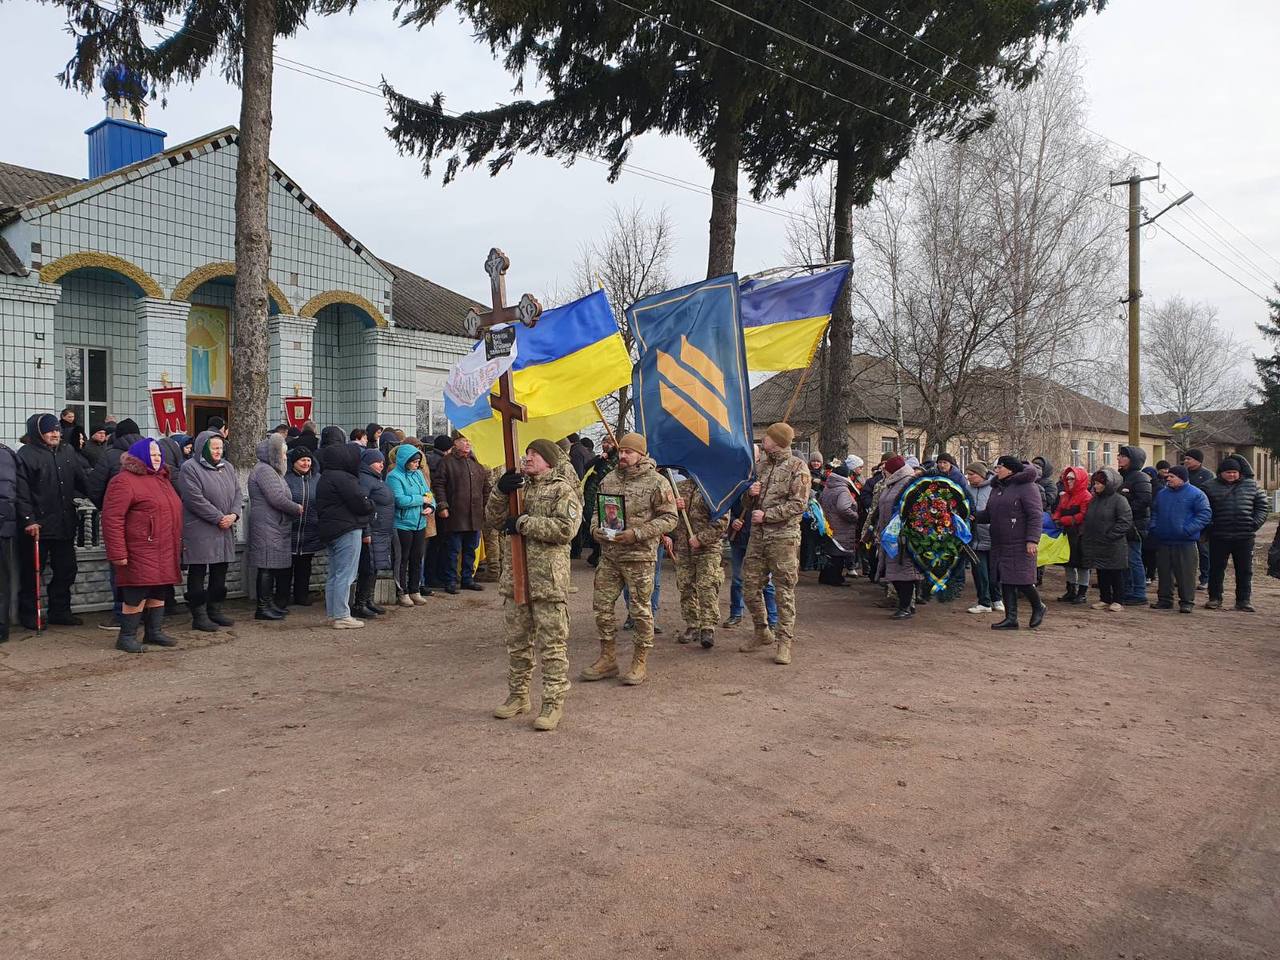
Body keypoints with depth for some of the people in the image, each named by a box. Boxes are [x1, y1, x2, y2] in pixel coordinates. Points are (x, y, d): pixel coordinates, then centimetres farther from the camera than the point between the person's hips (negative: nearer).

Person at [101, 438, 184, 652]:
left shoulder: (162, 479, 19)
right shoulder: (124, 481, -9)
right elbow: (112, 518, -15)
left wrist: (177, 545, 23)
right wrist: (117, 553, -19)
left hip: (165, 553, 8)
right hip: (141, 552, -8)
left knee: (159, 593, 14)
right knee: (136, 595, -4)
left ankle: (154, 632, 25)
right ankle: (126, 636, 8)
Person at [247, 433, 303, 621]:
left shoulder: (272, 471, 23)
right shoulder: (264, 470, -12)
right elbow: (277, 498, -19)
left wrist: (295, 509, 10)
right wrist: (298, 508, -7)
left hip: (276, 527, 10)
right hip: (267, 528, -10)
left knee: (275, 567, 12)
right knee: (267, 567, -8)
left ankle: (270, 605, 18)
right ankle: (263, 607, -4)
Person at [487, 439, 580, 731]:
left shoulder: (562, 490, -6)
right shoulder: (517, 485, 14)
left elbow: (565, 528, -19)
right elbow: (493, 517, 8)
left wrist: (523, 523, -15)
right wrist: (500, 491, -10)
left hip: (548, 580, -6)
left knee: (551, 643, 0)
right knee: (517, 641, 16)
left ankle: (554, 702, 8)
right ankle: (518, 695, 29)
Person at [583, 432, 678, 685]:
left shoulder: (656, 483, -7)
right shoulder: (609, 480, 10)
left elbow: (669, 518, -10)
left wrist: (636, 534, -18)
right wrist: (596, 529, -1)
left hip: (639, 557, -6)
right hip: (608, 556, 6)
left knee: (640, 609, 2)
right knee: (602, 605, 9)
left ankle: (640, 662, 16)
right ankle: (608, 658, 23)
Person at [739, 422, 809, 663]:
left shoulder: (798, 468, -7)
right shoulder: (760, 464, 13)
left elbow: (798, 504, -13)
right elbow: (749, 498, 22)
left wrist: (767, 515, -16)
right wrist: (750, 491, -2)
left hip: (783, 537, -7)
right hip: (758, 535, 7)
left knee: (784, 590, -1)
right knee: (750, 584, 10)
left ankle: (785, 642, 6)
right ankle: (762, 632, 27)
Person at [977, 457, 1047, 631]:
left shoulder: (1027, 487, -9)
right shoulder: (997, 488, 16)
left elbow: (1036, 516, -15)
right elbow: (988, 514, 19)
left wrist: (1032, 540, -22)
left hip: (1020, 544, -8)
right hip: (1000, 545, 8)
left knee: (1022, 580, -5)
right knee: (1005, 581, 7)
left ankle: (1038, 607, 21)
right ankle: (1011, 618, 13)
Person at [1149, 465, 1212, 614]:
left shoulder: (1196, 494, -5)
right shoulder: (1161, 493, 12)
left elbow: (1205, 514, -9)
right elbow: (1154, 512, 21)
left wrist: (1188, 529, -17)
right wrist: (1153, 527, 6)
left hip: (1185, 542, -5)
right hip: (1163, 541, 5)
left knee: (1186, 573, -2)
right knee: (1164, 572, 10)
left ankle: (1187, 602, 7)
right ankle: (1164, 599, 19)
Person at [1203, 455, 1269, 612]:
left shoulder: (1251, 485, 6)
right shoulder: (1211, 486, 0)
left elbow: (1262, 505, 10)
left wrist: (1256, 522, -1)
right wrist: (1209, 524, -6)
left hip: (1245, 536, 2)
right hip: (1219, 536, -1)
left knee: (1245, 570, 7)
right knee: (1216, 569, 5)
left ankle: (1244, 600, 16)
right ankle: (1214, 598, 15)